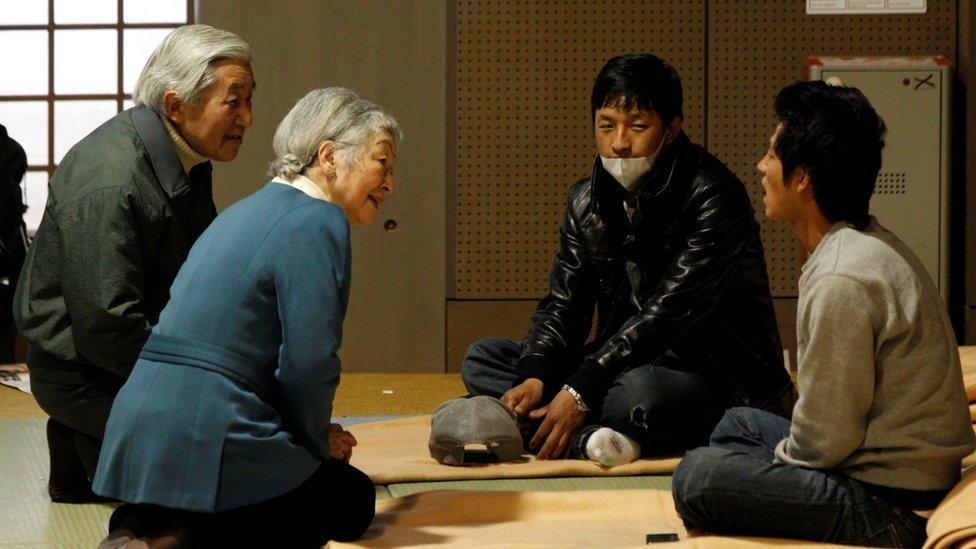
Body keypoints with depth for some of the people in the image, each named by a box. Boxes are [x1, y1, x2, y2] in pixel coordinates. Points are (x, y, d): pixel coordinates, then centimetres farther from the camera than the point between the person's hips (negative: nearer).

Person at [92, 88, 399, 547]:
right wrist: (317, 440, 4)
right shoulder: (317, 221, -9)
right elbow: (308, 361, -15)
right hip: (202, 437, -9)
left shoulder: (248, 211, 21)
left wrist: (314, 437, 18)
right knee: (352, 497, 14)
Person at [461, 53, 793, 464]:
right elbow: (563, 304, 4)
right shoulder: (586, 200, 8)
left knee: (639, 389, -42)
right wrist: (534, 376, -18)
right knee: (482, 357, -5)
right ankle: (588, 437, -26)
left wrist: (581, 391, -29)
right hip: (621, 366, 8)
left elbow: (667, 314, -22)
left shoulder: (714, 197, -15)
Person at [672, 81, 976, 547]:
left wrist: (781, 454, -1)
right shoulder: (870, 244, 8)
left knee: (697, 478, -18)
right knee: (737, 424, 25)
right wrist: (790, 449, 12)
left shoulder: (843, 281, -25)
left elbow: (825, 441, -19)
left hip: (893, 509, -11)